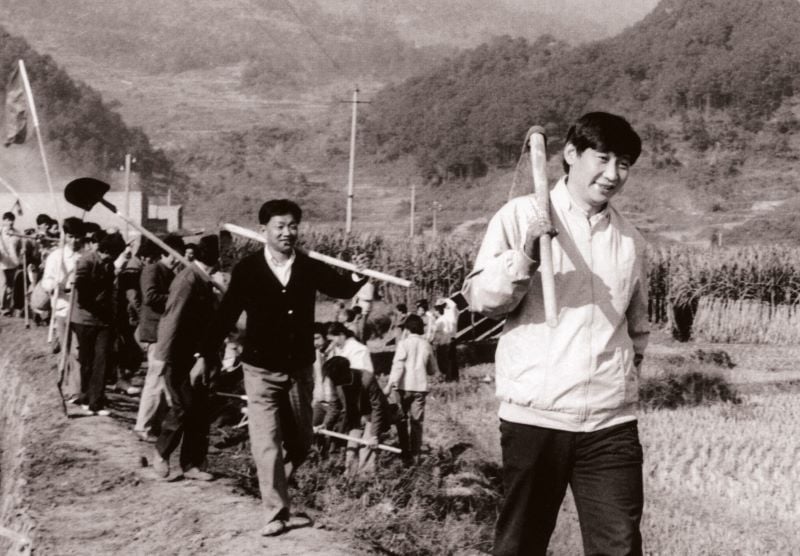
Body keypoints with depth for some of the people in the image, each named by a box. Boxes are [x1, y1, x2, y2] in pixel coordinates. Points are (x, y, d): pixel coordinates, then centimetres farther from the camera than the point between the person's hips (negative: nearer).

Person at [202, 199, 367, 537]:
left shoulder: (310, 268, -4)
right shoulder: (247, 270, -9)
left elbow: (342, 290, 10)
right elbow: (226, 315, -3)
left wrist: (358, 277, -12)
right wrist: (206, 355, -1)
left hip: (299, 368, 3)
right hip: (261, 370, -3)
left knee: (300, 441, 14)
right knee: (267, 444, -4)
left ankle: (275, 492, 37)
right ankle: (277, 513, 6)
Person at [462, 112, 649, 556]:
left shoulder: (629, 239, 13)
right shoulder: (522, 215, 0)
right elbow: (480, 299, -5)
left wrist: (626, 375, 15)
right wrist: (524, 258, -20)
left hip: (611, 421, 3)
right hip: (535, 416, -3)